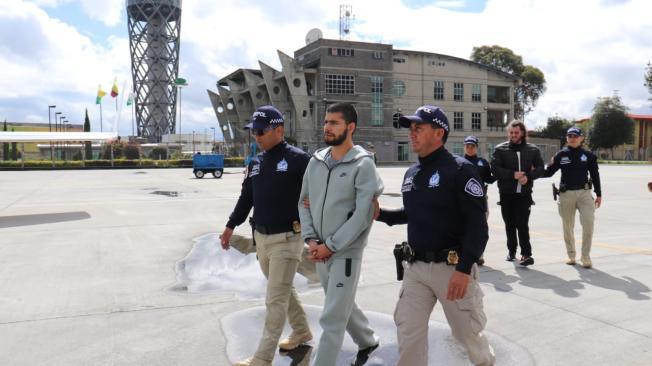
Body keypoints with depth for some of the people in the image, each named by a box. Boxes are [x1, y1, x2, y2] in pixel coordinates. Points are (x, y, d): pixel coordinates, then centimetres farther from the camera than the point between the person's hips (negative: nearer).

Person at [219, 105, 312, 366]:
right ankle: (301, 331, 40)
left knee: (275, 299, -2)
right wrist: (231, 226, 16)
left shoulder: (298, 159, -12)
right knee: (283, 290, 20)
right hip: (261, 238, 7)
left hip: (287, 239, -7)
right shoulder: (255, 163, 10)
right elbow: (246, 197, 17)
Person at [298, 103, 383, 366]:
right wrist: (311, 239, -4)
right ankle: (367, 341, 47)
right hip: (320, 251, 7)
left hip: (346, 251, -7)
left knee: (332, 318, -2)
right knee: (342, 305, 23)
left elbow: (363, 215, -17)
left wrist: (331, 246, -17)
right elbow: (304, 202, 9)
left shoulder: (362, 164, -13)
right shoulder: (316, 161, 4)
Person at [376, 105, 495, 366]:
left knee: (468, 331, 11)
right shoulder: (411, 174, 10)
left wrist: (464, 269, -22)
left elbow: (478, 225, -16)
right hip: (416, 267, 6)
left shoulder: (460, 170, -11)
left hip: (452, 267, -6)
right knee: (408, 334, 6)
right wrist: (381, 214, 8)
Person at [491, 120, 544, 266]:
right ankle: (511, 250, 25)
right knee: (510, 224, 10)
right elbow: (495, 169, -7)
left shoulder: (533, 150, 8)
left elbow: (540, 168, 6)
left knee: (522, 224, -7)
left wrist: (528, 177, -12)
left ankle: (526, 254, -3)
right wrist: (513, 174, -17)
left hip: (524, 193, -1)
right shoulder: (500, 149, 3)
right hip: (507, 193, 1)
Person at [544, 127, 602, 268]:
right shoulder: (561, 155, 2)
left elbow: (595, 175, 9)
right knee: (567, 227, 8)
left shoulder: (588, 155, 3)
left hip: (584, 193, 0)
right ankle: (571, 255, 23)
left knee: (588, 223, -12)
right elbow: (549, 172, 3)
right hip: (566, 194, 1)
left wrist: (599, 194, 8)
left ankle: (585, 256, 1)